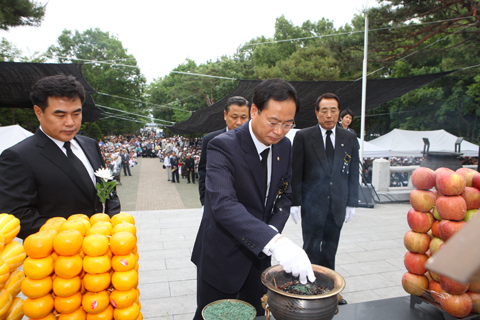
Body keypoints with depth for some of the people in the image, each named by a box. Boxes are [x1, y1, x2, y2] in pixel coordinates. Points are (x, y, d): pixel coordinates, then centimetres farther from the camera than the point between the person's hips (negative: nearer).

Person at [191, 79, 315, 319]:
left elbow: (285, 195, 6)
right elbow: (223, 204, -38)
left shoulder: (284, 146, -1)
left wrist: (274, 229, -14)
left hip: (259, 254, 6)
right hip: (222, 256, -5)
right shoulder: (223, 146, -24)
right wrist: (274, 241, -49)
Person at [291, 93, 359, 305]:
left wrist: (351, 203, 5)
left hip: (338, 205, 3)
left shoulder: (349, 139, 6)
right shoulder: (303, 137, -4)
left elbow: (353, 174, 9)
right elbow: (296, 173, -4)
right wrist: (294, 202, -8)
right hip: (312, 204, -3)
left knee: (330, 250, 15)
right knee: (312, 249, 3)